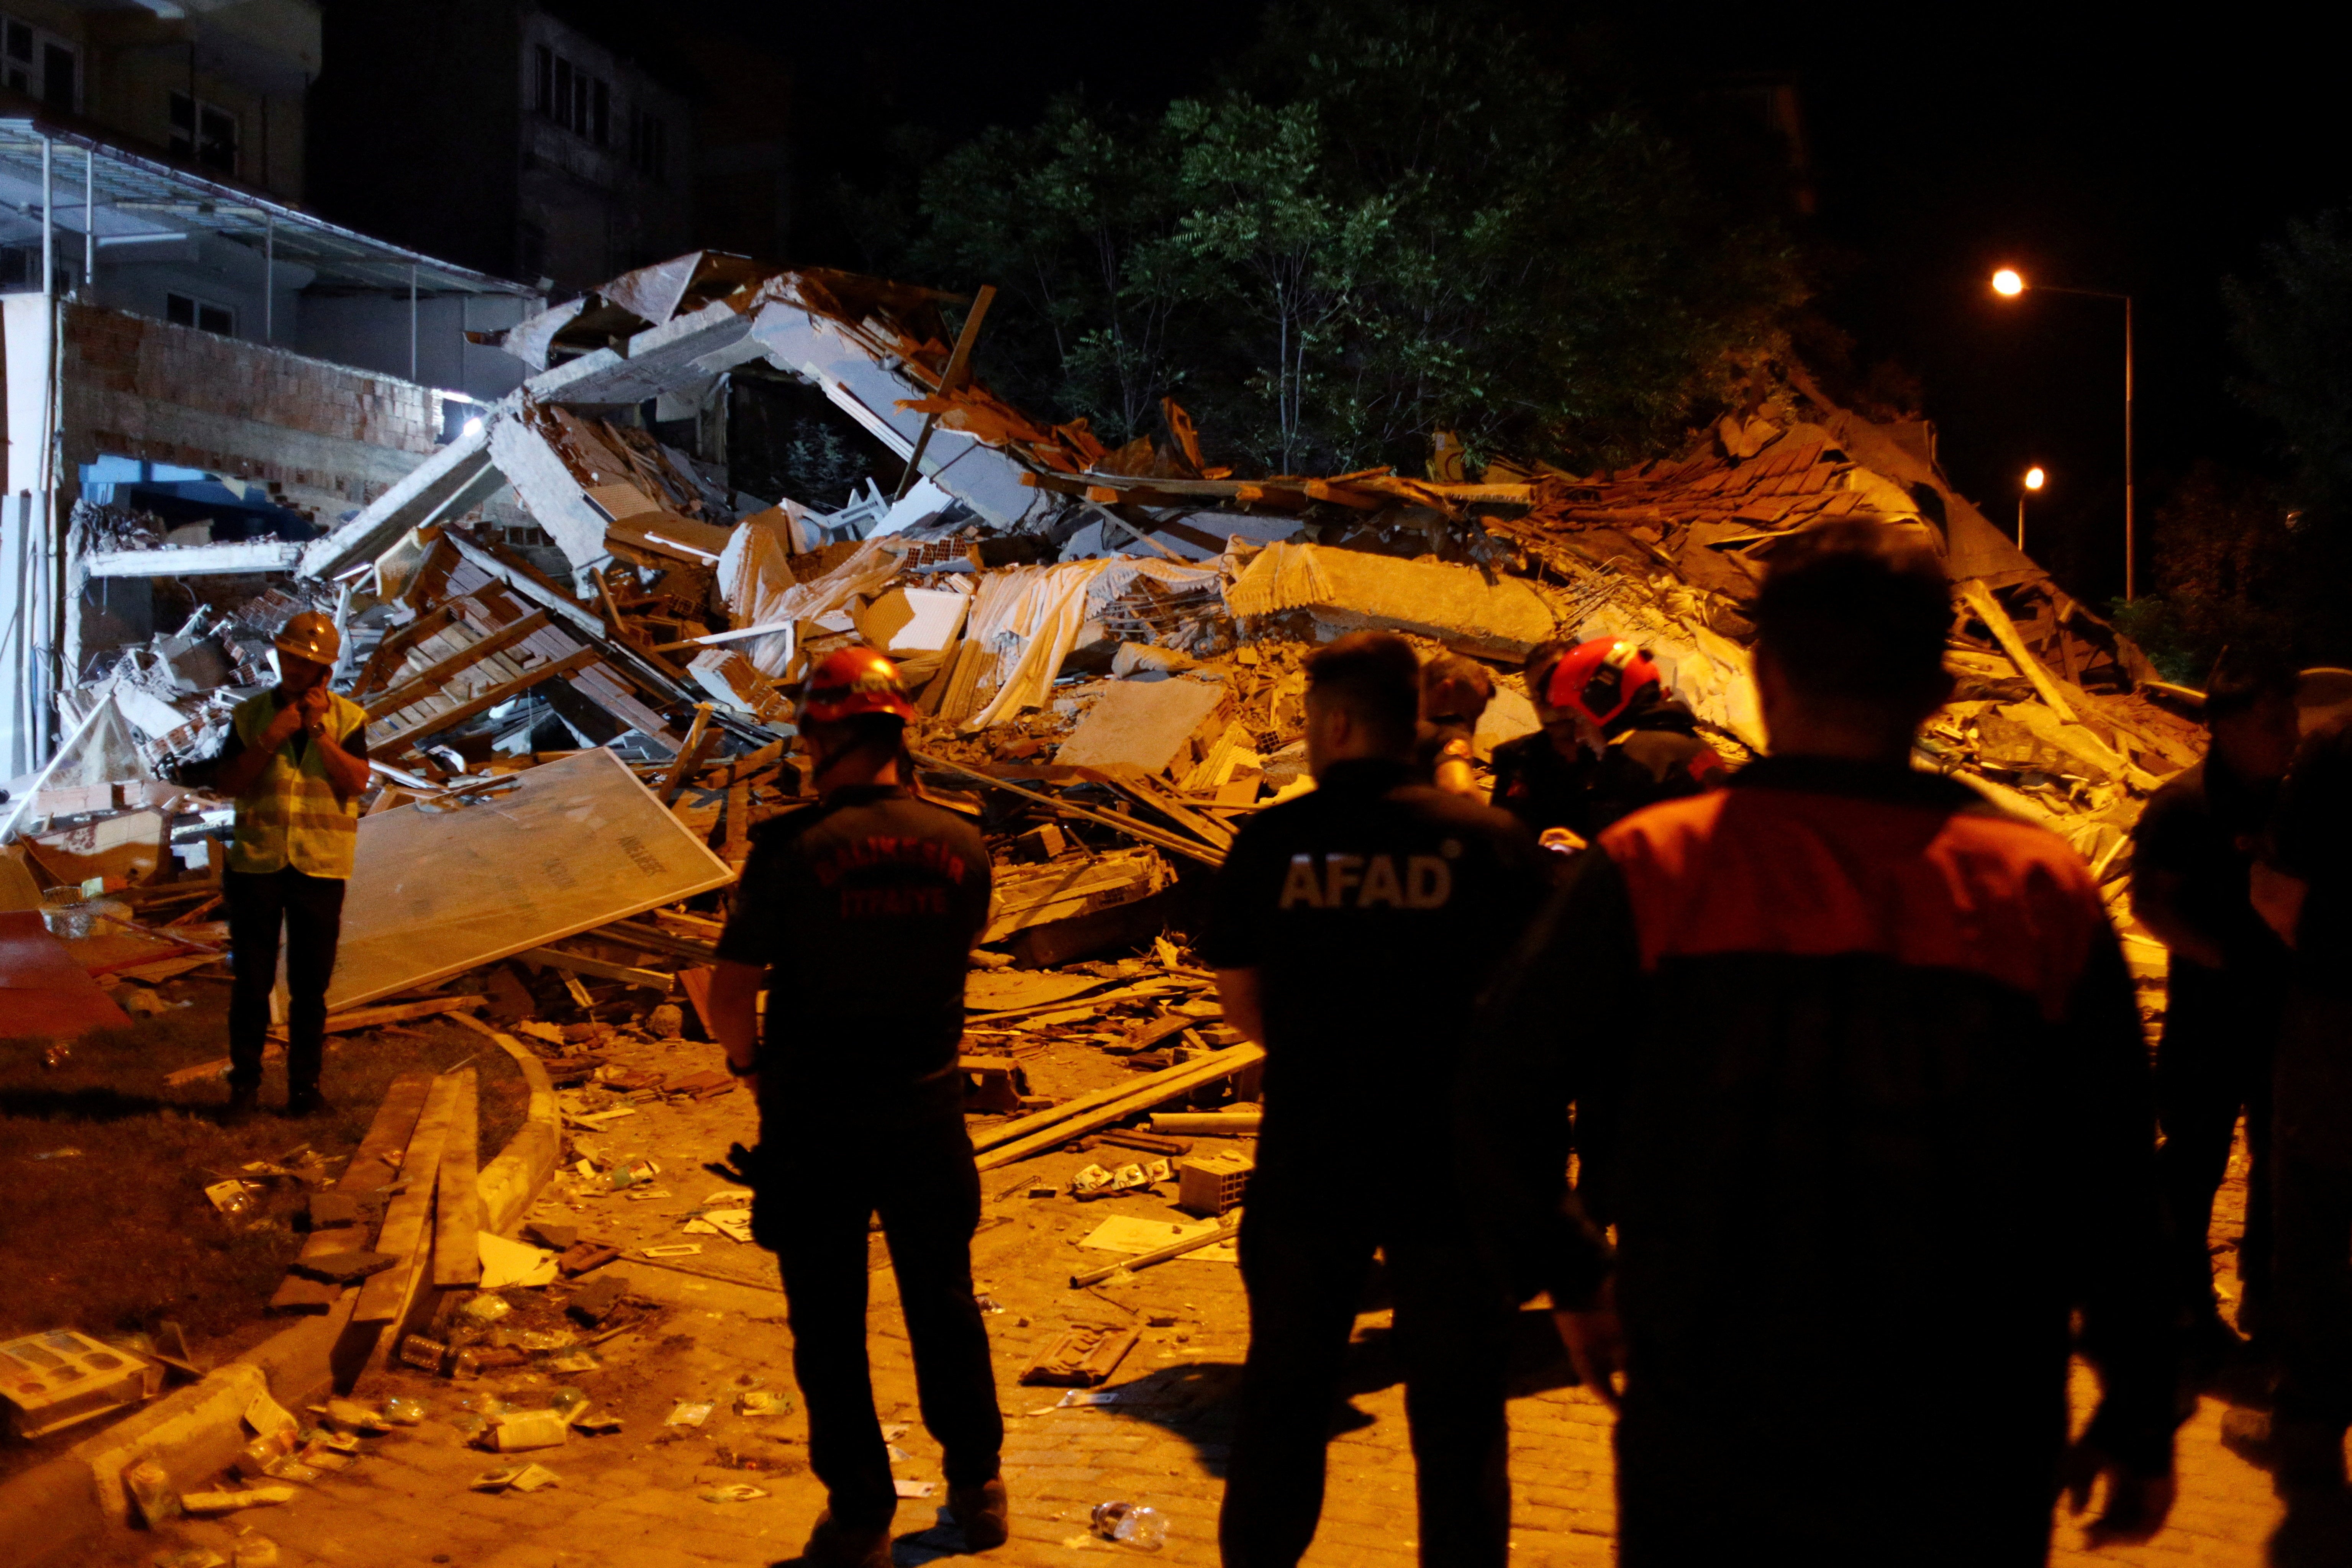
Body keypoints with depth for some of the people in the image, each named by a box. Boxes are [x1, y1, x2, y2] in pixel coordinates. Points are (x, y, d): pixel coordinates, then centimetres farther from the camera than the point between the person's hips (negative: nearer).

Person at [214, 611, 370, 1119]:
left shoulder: (348, 718, 2)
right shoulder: (250, 715, 4)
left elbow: (357, 781, -9)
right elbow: (226, 783, -3)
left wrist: (320, 732, -16)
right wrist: (270, 740, -14)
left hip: (320, 867, 0)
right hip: (257, 862, 0)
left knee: (311, 986, 6)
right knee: (252, 981, 3)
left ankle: (305, 1084, 16)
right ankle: (245, 1081, 15)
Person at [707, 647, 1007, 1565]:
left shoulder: (792, 847, -16)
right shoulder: (960, 845, -7)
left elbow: (731, 993, -11)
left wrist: (749, 1064, 7)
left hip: (815, 1119, -3)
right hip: (927, 1111, 3)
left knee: (829, 1323, 12)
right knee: (945, 1307, 19)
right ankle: (977, 1489, 31)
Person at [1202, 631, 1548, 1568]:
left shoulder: (1271, 843, -6)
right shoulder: (1486, 840, -10)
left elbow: (1241, 1002, 3)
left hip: (1308, 1162, 1)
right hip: (1450, 1163, -1)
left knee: (1284, 1387, 18)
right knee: (1457, 1404, 12)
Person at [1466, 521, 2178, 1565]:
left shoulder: (1653, 869, -10)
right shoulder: (2044, 892, -7)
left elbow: (1502, 1100, -9)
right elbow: (2114, 1191, -3)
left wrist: (1574, 1275, 7)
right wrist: (2141, 1417, 9)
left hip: (1701, 1449, 0)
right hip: (1961, 1476, 1)